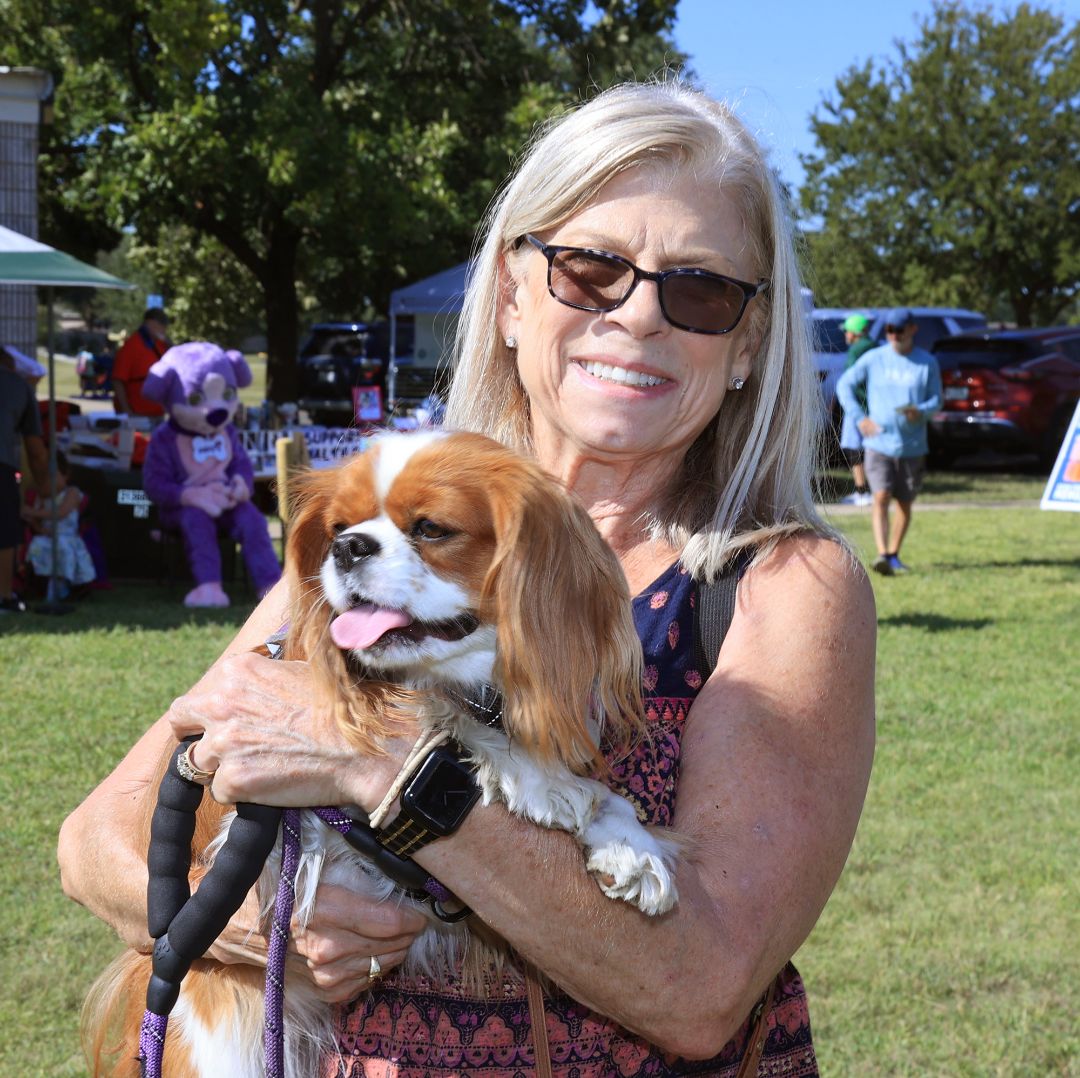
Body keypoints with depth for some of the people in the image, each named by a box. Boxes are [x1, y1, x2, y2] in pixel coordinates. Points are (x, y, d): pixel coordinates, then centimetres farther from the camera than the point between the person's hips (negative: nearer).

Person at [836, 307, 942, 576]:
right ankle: (882, 554, -23)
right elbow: (845, 384, 8)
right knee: (881, 498, -16)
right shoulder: (873, 359, 2)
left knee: (905, 504, 8)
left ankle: (894, 555, 21)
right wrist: (859, 418, -4)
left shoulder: (928, 362, 4)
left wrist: (921, 411, -17)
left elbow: (936, 399, 6)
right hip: (879, 444, -1)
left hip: (913, 447, 1)